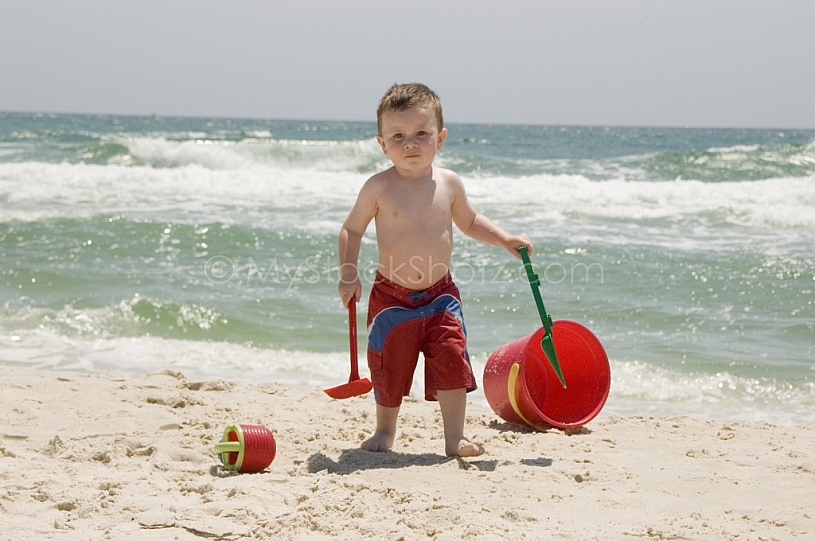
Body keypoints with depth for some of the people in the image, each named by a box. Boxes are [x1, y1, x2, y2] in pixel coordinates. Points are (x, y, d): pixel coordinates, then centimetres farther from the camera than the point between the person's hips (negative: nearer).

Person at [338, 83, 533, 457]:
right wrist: (348, 275, -11)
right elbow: (352, 230, 0)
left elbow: (469, 221, 19)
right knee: (389, 368, 5)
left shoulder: (448, 184, 1)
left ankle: (455, 438, 2)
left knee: (451, 361, -7)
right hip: (391, 296, -2)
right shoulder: (379, 188, -9)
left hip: (440, 294, 2)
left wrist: (506, 240, 7)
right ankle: (385, 432, 28)